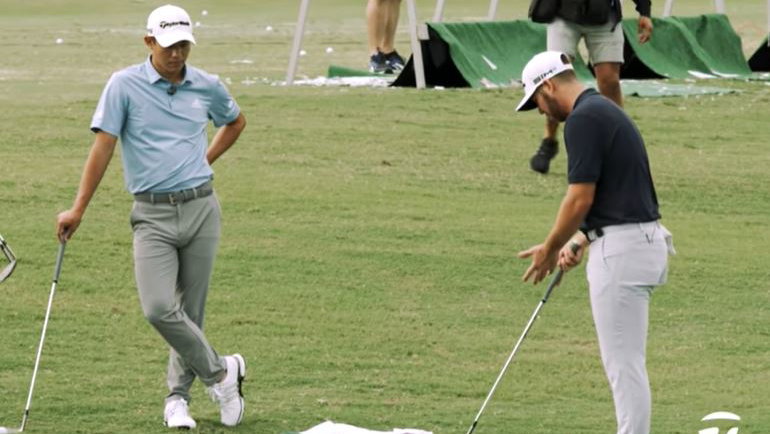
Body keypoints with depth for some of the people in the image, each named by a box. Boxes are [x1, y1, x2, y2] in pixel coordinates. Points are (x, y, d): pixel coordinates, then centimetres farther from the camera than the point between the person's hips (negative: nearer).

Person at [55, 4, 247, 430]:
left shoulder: (207, 87, 5)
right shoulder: (125, 86, -5)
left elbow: (235, 121, 27)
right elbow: (103, 147, -6)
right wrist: (78, 210, -8)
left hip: (200, 207, 2)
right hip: (153, 214, -2)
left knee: (190, 310, 5)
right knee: (159, 308, -16)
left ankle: (178, 397, 18)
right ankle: (220, 372, 2)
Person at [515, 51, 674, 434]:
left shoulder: (583, 119, -14)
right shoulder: (605, 112, 18)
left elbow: (580, 198, -16)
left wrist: (550, 249, -2)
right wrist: (579, 241, 12)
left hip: (621, 249, -10)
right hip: (641, 240, 10)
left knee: (624, 363, -6)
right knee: (624, 362, 15)